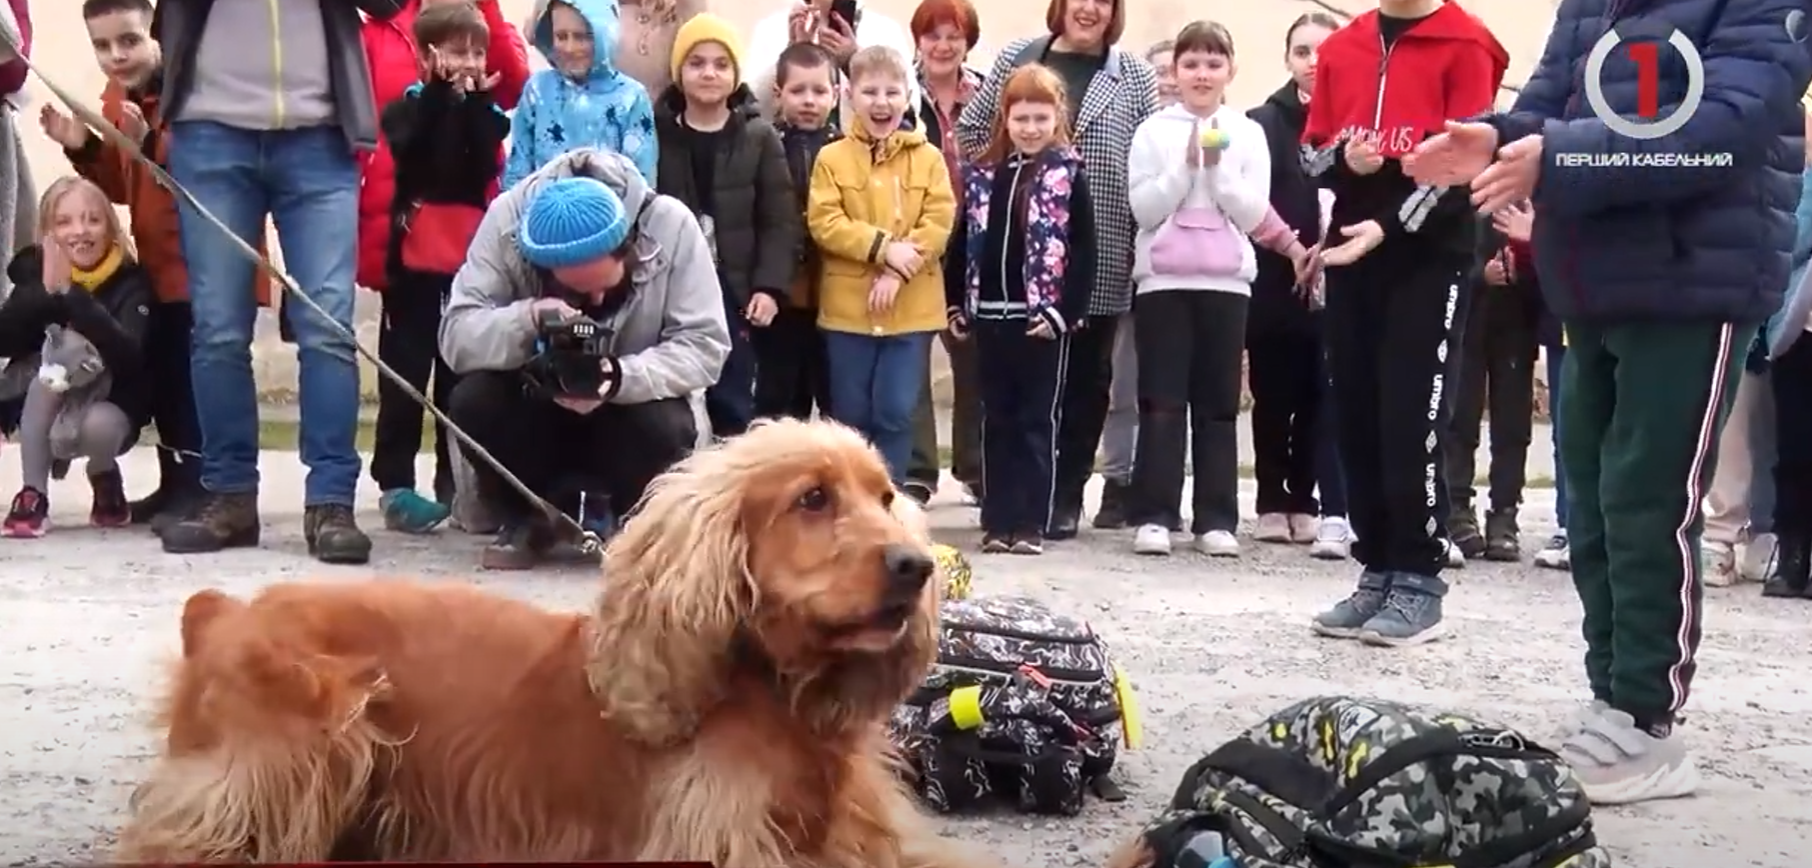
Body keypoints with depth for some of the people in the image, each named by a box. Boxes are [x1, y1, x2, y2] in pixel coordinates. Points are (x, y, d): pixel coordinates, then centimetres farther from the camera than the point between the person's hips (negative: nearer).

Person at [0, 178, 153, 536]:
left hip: (109, 407, -1)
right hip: (40, 410, 2)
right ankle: (33, 494, -21)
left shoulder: (131, 281, -15)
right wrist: (46, 291, -35)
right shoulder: (34, 269, -8)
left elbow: (128, 356, -32)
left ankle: (106, 482, 3)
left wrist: (71, 293, -40)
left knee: (96, 426, -33)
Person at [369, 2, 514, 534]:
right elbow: (414, 153, -18)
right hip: (415, 257, -3)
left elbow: (484, 167, -9)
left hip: (471, 261, 3)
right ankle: (396, 484, 1)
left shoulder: (486, 112, 10)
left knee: (462, 375, 8)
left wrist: (475, 102, -13)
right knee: (405, 373, -1)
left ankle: (455, 481, 15)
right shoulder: (409, 106, 2)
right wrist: (441, 92, -18)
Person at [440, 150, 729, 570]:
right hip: (537, 408, 1)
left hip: (631, 406, -1)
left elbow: (705, 346, -20)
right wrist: (525, 319, -42)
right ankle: (530, 517, 0)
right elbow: (456, 335, -22)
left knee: (665, 430, -34)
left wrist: (621, 377, -37)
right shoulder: (507, 219, -21)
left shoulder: (670, 224, -22)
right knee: (472, 402, -30)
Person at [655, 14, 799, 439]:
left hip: (733, 292, 1)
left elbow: (780, 221, 0)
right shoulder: (654, 131, 0)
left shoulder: (759, 137, 3)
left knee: (732, 406, 6)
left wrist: (769, 285, -10)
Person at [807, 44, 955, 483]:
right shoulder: (832, 158, 1)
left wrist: (897, 272, -17)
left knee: (896, 412, 0)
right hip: (848, 306, 0)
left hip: (912, 308, 0)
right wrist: (884, 247, -18)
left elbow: (939, 224, -5)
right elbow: (823, 223, -9)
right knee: (850, 415, 8)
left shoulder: (928, 158, 3)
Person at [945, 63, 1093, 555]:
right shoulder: (981, 173, 9)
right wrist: (956, 305, 6)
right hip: (989, 314, 4)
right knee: (997, 420, 9)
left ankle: (1030, 524, 6)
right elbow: (962, 242, 12)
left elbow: (1083, 249, -6)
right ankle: (997, 521, 14)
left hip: (1042, 318, -4)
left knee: (1038, 421, 3)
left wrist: (1064, 311, -14)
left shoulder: (1068, 173, -2)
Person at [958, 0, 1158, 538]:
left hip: (1099, 260, 0)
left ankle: (1065, 496, 15)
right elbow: (971, 128, 13)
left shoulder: (1135, 77, 5)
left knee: (1085, 376, 6)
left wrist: (1141, 235, -5)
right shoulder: (1017, 59, 7)